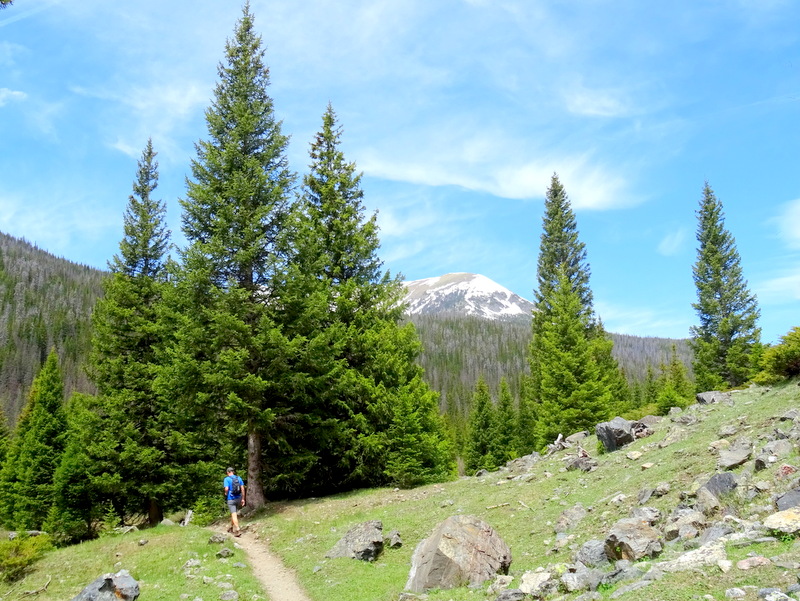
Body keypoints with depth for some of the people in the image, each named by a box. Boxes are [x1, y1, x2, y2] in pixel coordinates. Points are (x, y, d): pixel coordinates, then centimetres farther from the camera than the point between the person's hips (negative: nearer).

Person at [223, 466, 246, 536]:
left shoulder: (227, 479, -7)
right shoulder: (239, 478, 6)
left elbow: (226, 489, -19)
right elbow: (242, 489, 3)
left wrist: (226, 494, 3)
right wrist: (243, 499, 8)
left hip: (231, 499, -5)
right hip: (238, 498, 5)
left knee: (234, 515, -7)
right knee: (234, 513, 22)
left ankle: (237, 530, -16)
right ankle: (232, 527, 36)